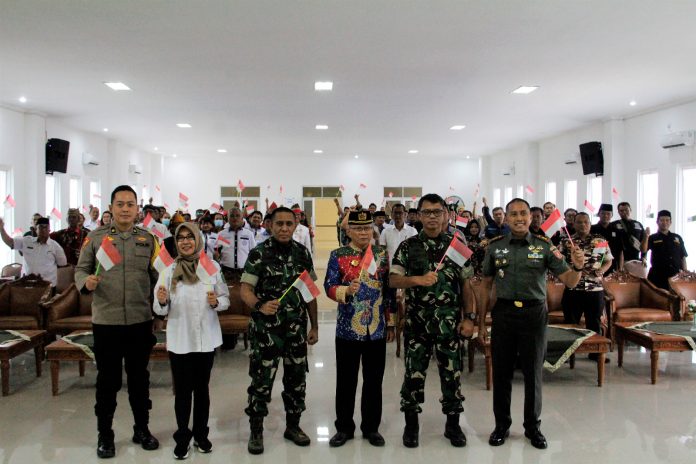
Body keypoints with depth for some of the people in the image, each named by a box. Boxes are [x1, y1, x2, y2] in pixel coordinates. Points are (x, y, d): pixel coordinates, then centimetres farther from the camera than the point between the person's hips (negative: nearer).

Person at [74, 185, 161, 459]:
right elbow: (80, 269, 3)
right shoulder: (96, 237, 2)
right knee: (107, 380, 9)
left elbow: (157, 275, 5)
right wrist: (86, 281, -18)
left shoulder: (148, 239, 5)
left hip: (140, 321, 1)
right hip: (106, 321, -1)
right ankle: (105, 435, 26)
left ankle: (142, 429, 30)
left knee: (139, 377, 14)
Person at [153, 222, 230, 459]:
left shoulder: (212, 267, -2)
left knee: (202, 388, 13)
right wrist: (161, 301, -23)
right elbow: (160, 309, -2)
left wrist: (217, 302, -17)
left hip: (206, 338, 1)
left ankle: (201, 434, 28)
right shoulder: (169, 270, -2)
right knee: (182, 390, 6)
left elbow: (226, 299, 4)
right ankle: (182, 437, 21)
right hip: (179, 339, -1)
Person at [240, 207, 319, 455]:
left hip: (297, 328, 4)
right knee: (261, 380, 2)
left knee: (296, 378, 12)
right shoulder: (258, 254, -7)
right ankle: (256, 430, 19)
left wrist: (314, 326, 9)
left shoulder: (303, 253, 4)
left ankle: (293, 425, 30)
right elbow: (245, 290, -10)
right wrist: (259, 305, -31)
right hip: (266, 329, -4)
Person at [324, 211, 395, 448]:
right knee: (346, 380, 9)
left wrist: (391, 323, 7)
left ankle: (371, 427, 25)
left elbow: (390, 290, 8)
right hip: (347, 328, -2)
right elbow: (329, 287, -8)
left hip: (377, 328, 2)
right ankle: (344, 427, 24)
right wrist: (346, 290, -29)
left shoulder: (382, 253, 5)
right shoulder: (338, 256, -2)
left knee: (374, 380, 10)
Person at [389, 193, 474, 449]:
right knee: (414, 372, 6)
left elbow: (468, 282, 4)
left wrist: (469, 317, -2)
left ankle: (453, 424, 24)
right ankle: (411, 423, 22)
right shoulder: (408, 246, 1)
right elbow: (392, 280, -3)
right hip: (417, 321, -1)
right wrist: (418, 279, -19)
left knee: (451, 372, 8)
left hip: (449, 321, 1)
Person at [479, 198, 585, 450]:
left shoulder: (545, 246, 0)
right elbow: (486, 284, 7)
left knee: (533, 372, 10)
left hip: (534, 314, -1)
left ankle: (533, 426, 26)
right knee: (501, 372, 9)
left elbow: (568, 281, -1)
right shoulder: (495, 247, 2)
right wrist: (481, 321, 5)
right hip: (503, 313, 1)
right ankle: (501, 425, 25)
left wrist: (578, 267, -24)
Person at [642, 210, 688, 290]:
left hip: (676, 275, 3)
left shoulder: (677, 238, 14)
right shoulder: (653, 238, 5)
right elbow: (643, 250, -13)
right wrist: (646, 237, -26)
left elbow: (683, 257, 14)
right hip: (657, 275, -3)